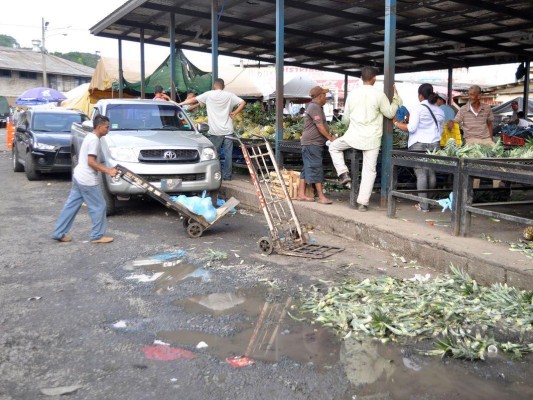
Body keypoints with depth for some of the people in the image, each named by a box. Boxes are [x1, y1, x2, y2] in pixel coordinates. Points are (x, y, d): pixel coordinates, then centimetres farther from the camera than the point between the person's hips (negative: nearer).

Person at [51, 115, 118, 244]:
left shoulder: (90, 137, 16)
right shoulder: (94, 139, -15)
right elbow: (91, 162, -20)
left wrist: (107, 169, 17)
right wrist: (108, 171, -17)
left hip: (78, 177, 10)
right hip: (87, 180, -10)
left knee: (71, 205, 13)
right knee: (99, 207, 1)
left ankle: (59, 233, 18)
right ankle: (97, 236, 9)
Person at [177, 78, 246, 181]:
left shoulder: (209, 94, 3)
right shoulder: (229, 95, 5)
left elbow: (194, 99, 7)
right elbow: (243, 103, -3)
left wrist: (180, 104, 17)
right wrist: (234, 113, 2)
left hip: (215, 131, -1)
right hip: (228, 130, 1)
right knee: (228, 154, 5)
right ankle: (227, 175, 8)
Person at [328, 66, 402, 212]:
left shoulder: (352, 93, 2)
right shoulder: (379, 95, -7)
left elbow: (345, 119, 11)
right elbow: (390, 113, 3)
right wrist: (396, 97, 15)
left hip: (354, 136, 1)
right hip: (372, 138, -1)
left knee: (334, 147, 27)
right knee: (369, 170, 6)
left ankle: (343, 173, 10)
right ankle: (363, 203, 5)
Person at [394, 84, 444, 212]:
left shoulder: (419, 108, -7)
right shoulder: (440, 110, 13)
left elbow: (411, 128, -12)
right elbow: (441, 129, 21)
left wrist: (396, 123, -1)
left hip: (419, 145, -6)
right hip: (435, 145, 6)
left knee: (421, 174, -4)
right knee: (431, 173, 11)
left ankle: (423, 205, -4)